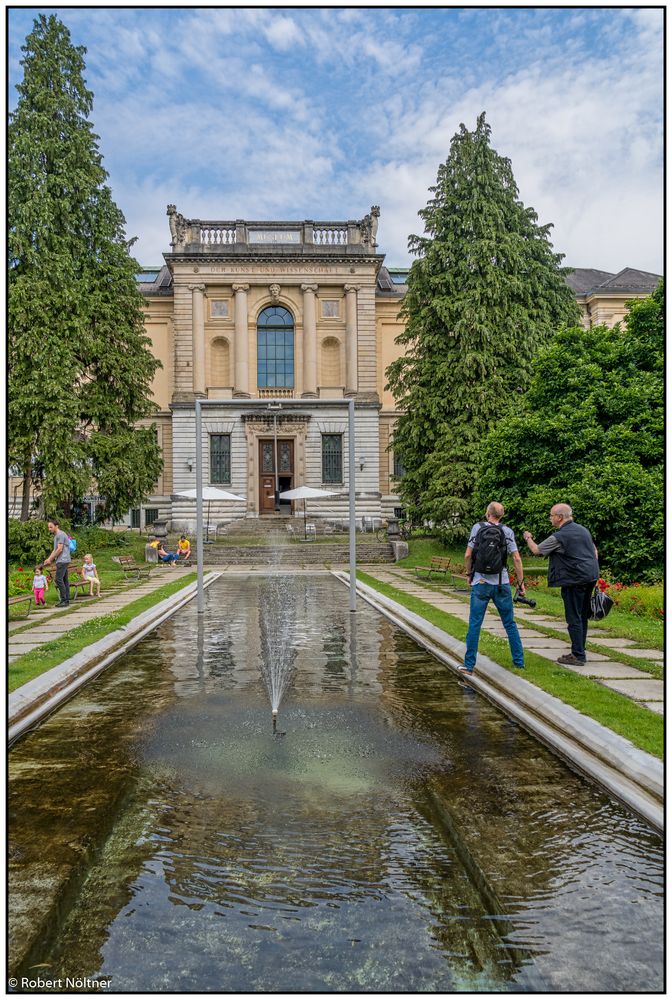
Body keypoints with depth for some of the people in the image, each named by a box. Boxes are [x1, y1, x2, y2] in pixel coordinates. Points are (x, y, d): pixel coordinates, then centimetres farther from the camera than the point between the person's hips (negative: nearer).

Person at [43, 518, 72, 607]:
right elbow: (55, 550, 21)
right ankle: (66, 600, 9)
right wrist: (49, 559, 9)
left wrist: (50, 559, -9)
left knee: (59, 579, -13)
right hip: (63, 561, 10)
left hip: (62, 561, -10)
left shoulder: (60, 534, -10)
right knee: (64, 580, 8)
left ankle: (64, 600, -12)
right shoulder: (56, 536, 21)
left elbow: (59, 549, -15)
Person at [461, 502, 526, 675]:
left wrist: (469, 574, 12)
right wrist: (521, 583, 5)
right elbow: (516, 559, -3)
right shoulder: (507, 531, 1)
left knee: (474, 624, 3)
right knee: (510, 624, 13)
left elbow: (467, 555, -4)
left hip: (480, 583, -1)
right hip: (502, 584, 1)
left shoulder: (478, 527, -1)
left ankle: (469, 665, 5)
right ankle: (519, 662, 18)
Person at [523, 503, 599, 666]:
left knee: (574, 619, -2)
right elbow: (595, 552, 20)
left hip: (574, 580, -8)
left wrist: (528, 538, 18)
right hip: (590, 577, 8)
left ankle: (578, 656, 0)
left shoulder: (559, 536, -12)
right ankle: (579, 651, 22)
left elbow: (536, 550, -2)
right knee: (582, 616, 15)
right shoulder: (583, 529, 13)